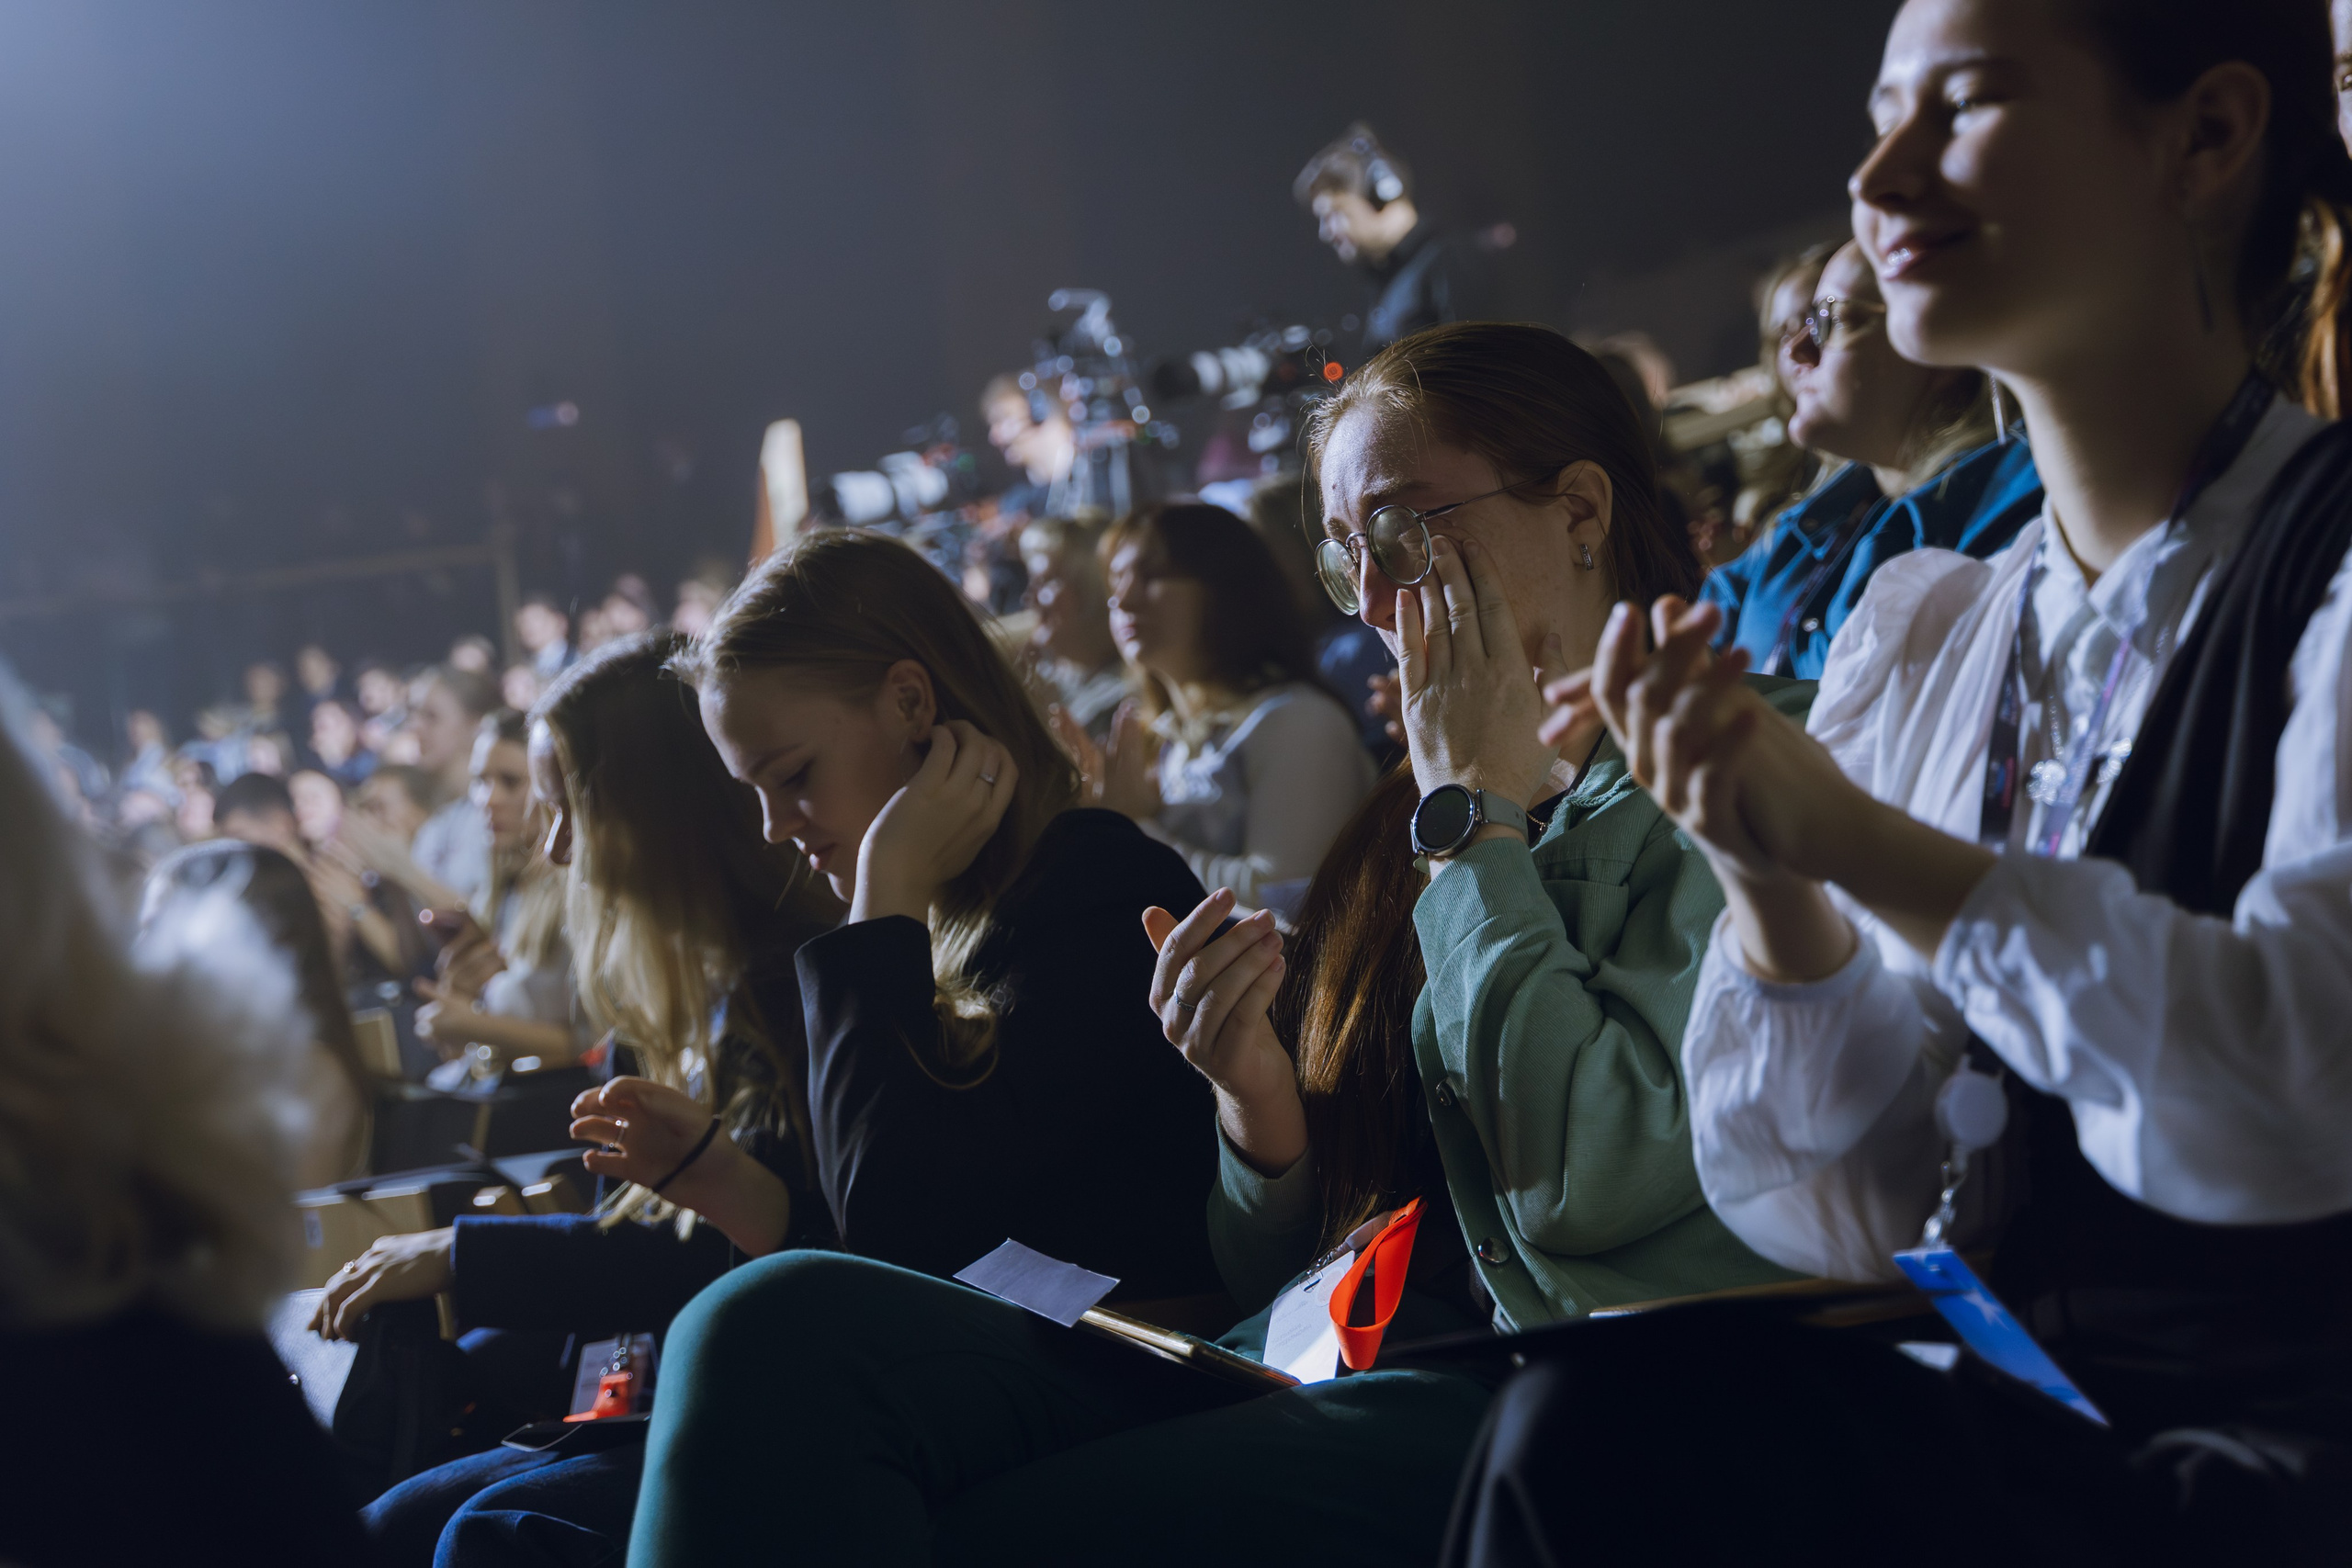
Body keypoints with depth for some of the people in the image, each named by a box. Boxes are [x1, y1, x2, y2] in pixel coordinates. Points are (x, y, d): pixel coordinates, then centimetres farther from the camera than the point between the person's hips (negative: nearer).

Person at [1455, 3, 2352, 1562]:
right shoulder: (1920, 628, 10)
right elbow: (1833, 1216, 8)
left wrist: (1858, 838, -17)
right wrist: (1768, 882, -10)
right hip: (2034, 1428, 5)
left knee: (1624, 1424, -21)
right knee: (1591, 1418, -19)